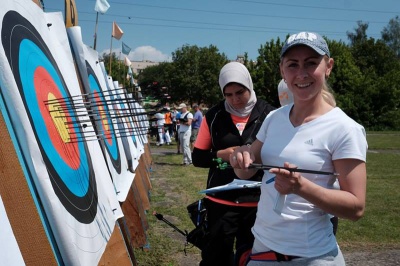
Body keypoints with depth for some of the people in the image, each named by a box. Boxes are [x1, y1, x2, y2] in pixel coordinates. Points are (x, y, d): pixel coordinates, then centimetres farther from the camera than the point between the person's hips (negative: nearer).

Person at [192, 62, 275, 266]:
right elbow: (197, 158, 5)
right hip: (221, 201, 1)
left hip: (257, 201, 0)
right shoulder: (213, 116, 1)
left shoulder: (269, 114, -3)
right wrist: (220, 155, -13)